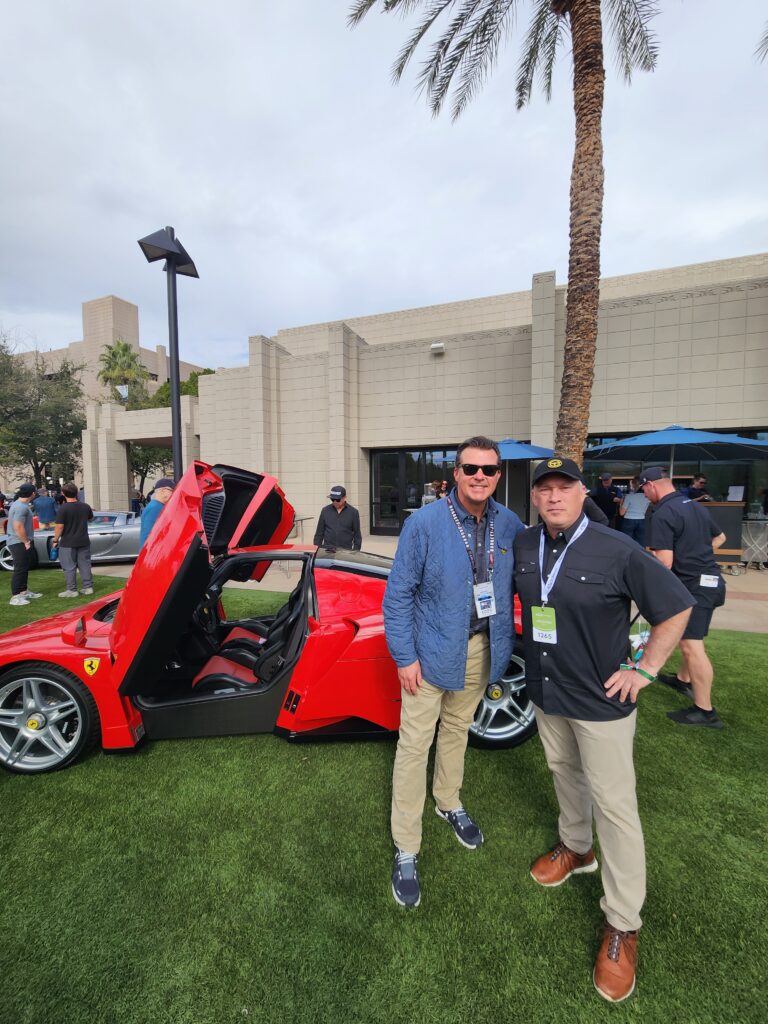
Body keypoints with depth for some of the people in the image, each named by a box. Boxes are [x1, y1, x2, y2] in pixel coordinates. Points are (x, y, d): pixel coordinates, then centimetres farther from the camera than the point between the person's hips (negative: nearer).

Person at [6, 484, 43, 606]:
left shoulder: (19, 504, 12)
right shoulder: (21, 507, -21)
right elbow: (18, 526, -26)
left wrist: (27, 541, 18)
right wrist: (26, 542, -18)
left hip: (21, 542, 10)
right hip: (20, 543, -10)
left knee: (24, 568, 18)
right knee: (20, 569, -5)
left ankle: (24, 591, 29)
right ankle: (15, 597, -1)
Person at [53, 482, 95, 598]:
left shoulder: (63, 508, -15)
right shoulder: (85, 506, 0)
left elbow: (59, 526, -16)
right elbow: (90, 517, 19)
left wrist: (55, 540, -5)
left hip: (68, 543, -4)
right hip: (83, 541, 5)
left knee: (69, 567, 3)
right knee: (85, 565, 11)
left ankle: (71, 590, 8)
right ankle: (88, 587, 16)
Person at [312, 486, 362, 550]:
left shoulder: (353, 512, 0)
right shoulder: (325, 511, 6)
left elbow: (357, 535, 3)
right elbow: (319, 532, 10)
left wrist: (356, 552, -2)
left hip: (346, 551, -1)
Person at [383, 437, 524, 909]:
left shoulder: (510, 525, -6)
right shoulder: (424, 523, -19)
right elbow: (398, 594, -15)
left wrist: (513, 637, -1)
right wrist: (405, 658, -15)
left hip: (483, 648, 5)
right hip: (432, 651, -4)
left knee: (458, 729, 26)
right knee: (415, 745, 7)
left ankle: (450, 803, 52)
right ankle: (406, 849, 29)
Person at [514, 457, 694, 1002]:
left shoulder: (617, 550, -19)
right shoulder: (524, 544, -4)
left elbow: (676, 607, -10)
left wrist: (645, 670, -12)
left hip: (600, 699, -5)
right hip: (545, 690, 5)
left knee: (613, 803, 6)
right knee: (564, 772, 25)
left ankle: (623, 925, 28)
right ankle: (576, 848, 51)